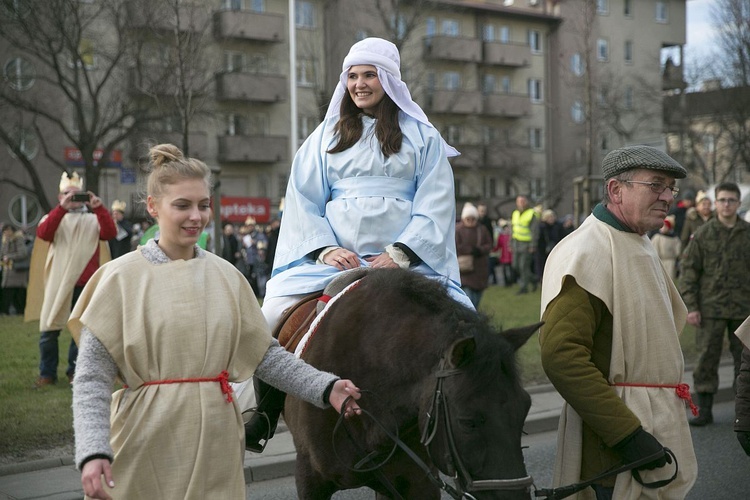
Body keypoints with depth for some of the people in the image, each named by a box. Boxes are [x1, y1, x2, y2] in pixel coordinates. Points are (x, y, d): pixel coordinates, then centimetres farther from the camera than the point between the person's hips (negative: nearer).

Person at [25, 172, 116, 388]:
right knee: (49, 330, 1)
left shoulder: (93, 220, 9)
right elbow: (43, 233, -14)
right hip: (57, 283, 0)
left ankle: (74, 372, 15)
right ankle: (47, 373, 11)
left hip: (85, 284, 0)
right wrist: (62, 207, -23)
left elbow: (110, 233, -9)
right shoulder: (55, 217, 8)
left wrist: (99, 208, -20)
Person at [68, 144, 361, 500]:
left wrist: (324, 388, -5)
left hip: (215, 445, 3)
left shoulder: (227, 276, 6)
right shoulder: (122, 277, -5)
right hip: (147, 446, -3)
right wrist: (92, 451, -21)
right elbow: (92, 377, -9)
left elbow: (266, 355, 8)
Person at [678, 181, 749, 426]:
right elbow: (688, 270, 0)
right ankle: (704, 410, 9)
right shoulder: (703, 234, 0)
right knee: (707, 358, 1)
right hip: (711, 308, -1)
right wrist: (691, 306, -6)